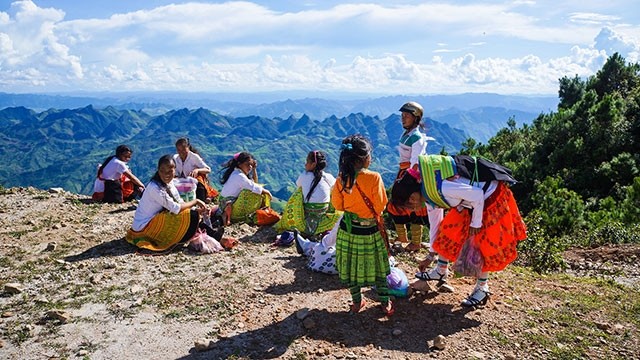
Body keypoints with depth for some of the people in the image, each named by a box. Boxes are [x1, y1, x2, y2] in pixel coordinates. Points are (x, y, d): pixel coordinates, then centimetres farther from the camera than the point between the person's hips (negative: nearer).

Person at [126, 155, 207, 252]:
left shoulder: (169, 182, 0)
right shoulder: (155, 188, -26)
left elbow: (179, 202, 2)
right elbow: (176, 209, -25)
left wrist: (196, 209, -13)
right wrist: (195, 201, -13)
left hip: (154, 219, 9)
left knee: (192, 211, 8)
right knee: (191, 216, -18)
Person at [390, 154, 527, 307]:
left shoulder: (441, 188, -33)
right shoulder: (429, 191, -2)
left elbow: (477, 195, -28)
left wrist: (475, 224, -16)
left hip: (491, 196, -9)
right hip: (473, 197, 9)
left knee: (484, 243, -1)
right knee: (448, 228, 7)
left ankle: (482, 288, 16)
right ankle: (440, 272, 22)